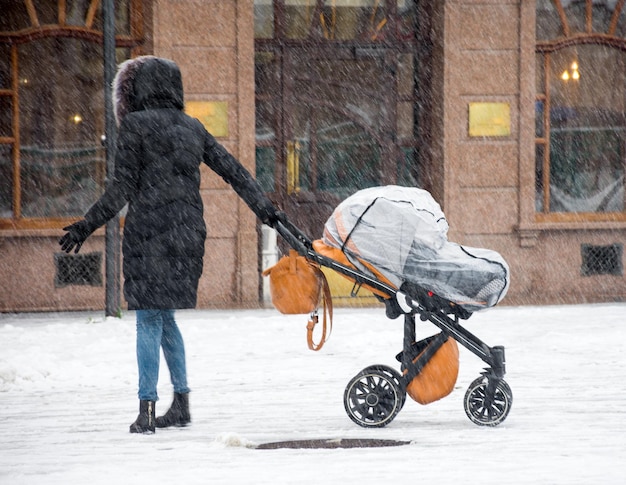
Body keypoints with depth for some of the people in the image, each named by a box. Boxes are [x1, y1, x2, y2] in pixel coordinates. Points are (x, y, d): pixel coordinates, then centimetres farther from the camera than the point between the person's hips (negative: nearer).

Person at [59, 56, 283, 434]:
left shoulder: (135, 125, -6)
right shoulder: (193, 128, 12)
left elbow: (122, 188, -8)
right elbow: (234, 171, 14)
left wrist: (87, 226, -3)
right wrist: (265, 209, 20)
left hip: (149, 231, -6)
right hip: (189, 233, 6)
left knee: (150, 319, -3)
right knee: (164, 317, 16)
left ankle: (147, 408, -6)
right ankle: (181, 404, 16)